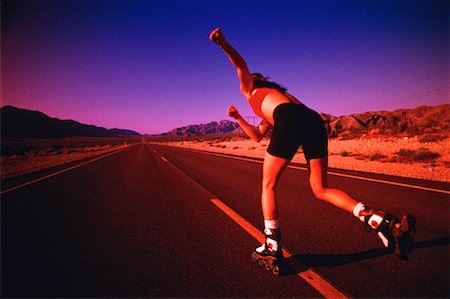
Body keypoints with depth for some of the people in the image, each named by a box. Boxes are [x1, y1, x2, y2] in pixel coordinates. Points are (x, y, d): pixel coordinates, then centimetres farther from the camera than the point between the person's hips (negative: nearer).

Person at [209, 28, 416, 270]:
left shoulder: (252, 87, 29)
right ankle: (383, 221, -2)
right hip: (314, 120, 7)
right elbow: (257, 136, 46)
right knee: (321, 189, 12)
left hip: (290, 120, -7)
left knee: (268, 185, 6)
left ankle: (271, 247, 8)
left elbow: (241, 64, 8)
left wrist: (223, 43, -6)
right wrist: (238, 117, 51)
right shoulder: (271, 99, 44)